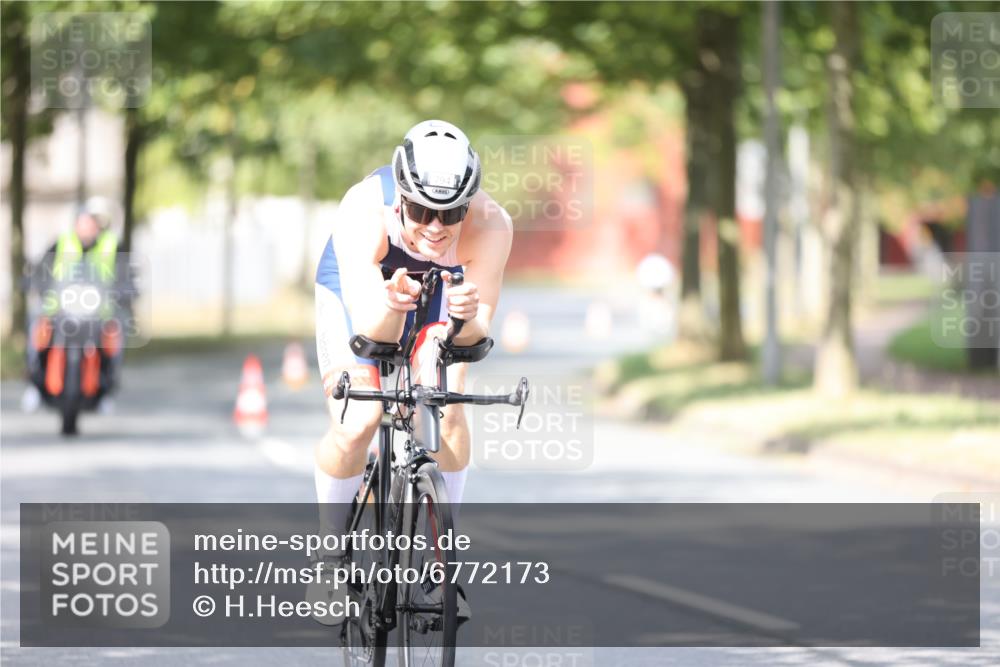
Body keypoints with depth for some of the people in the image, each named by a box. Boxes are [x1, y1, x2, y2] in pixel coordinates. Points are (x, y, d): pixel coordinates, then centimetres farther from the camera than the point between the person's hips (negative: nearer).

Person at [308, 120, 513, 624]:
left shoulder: (490, 227, -35)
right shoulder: (364, 212, -39)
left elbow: (477, 333, -33)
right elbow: (367, 328, -40)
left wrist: (467, 316, -56)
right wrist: (390, 306, -63)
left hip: (439, 294, 2)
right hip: (360, 290, -2)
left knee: (447, 410, -20)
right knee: (355, 423, -20)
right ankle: (332, 556, 3)